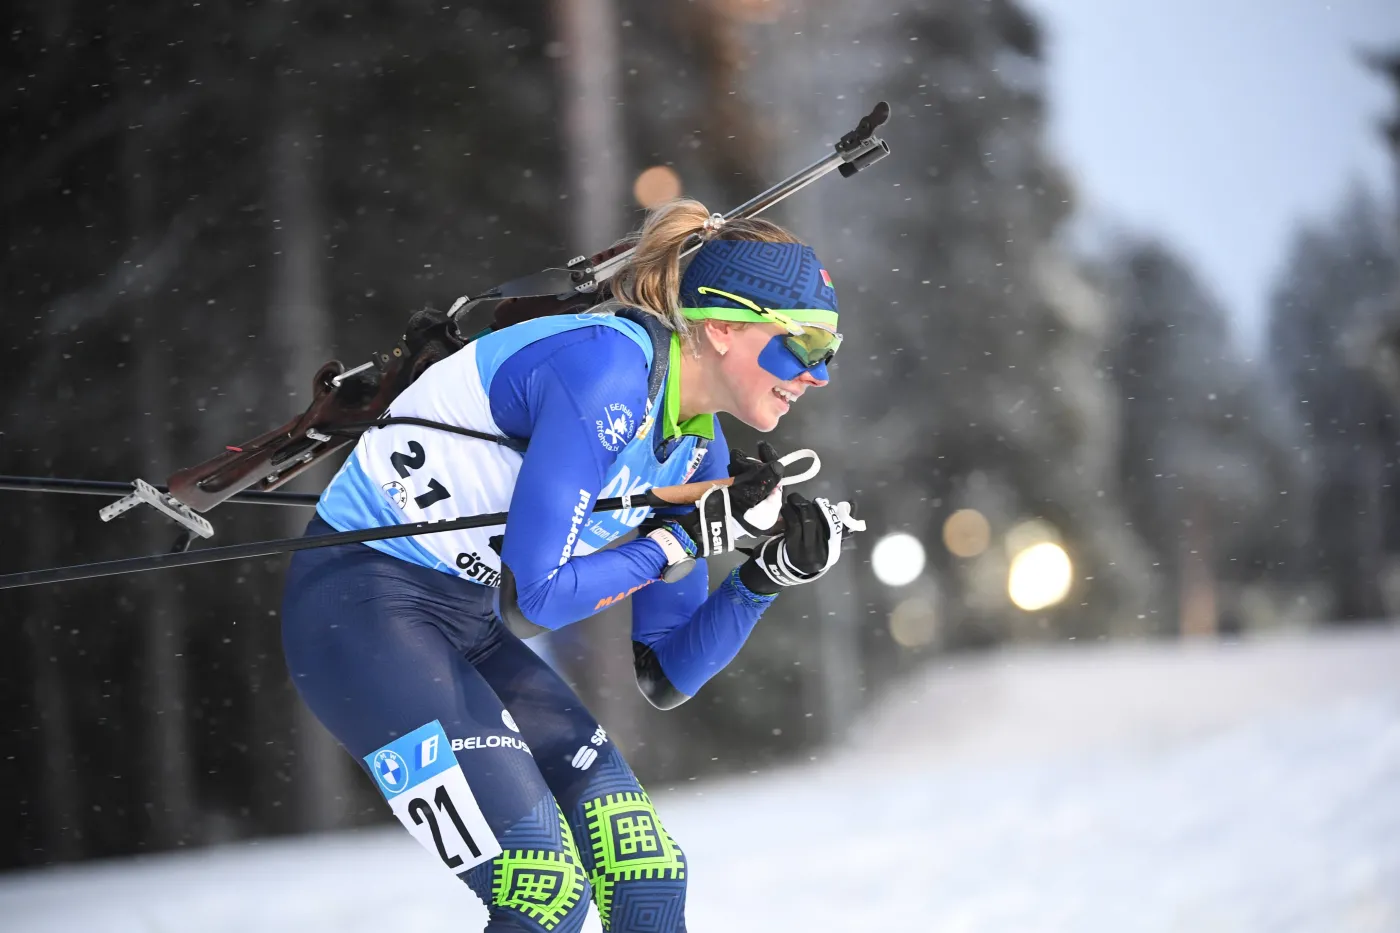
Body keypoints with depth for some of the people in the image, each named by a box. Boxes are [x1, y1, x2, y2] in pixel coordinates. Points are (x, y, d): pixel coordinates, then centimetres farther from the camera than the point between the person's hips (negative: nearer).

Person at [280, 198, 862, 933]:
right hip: (362, 612, -9)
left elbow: (664, 679, 7)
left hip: (474, 627, 9)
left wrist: (772, 573, -6)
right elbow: (532, 600, -24)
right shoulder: (606, 372, -23)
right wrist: (689, 538, -17)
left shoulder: (697, 449, 4)